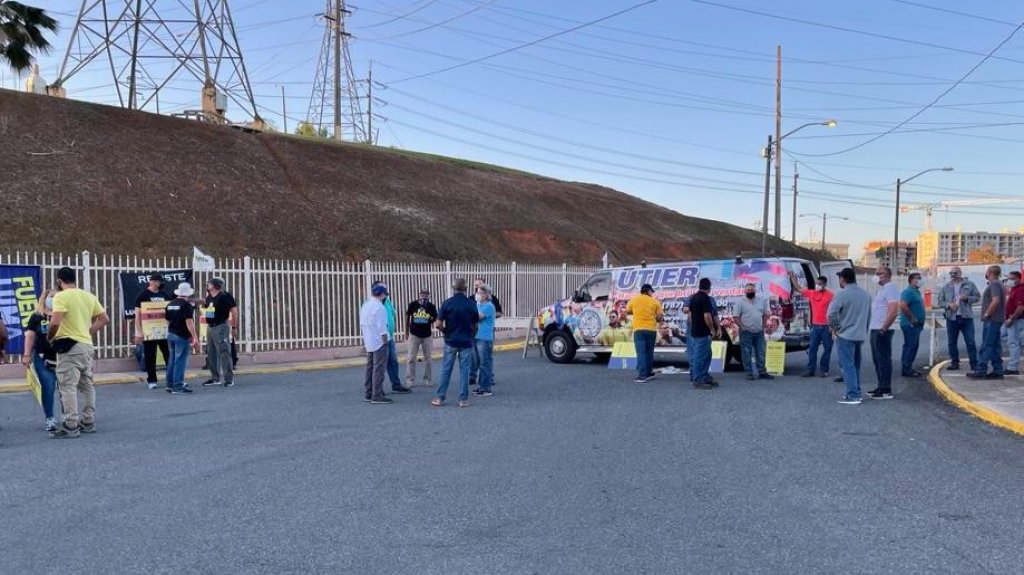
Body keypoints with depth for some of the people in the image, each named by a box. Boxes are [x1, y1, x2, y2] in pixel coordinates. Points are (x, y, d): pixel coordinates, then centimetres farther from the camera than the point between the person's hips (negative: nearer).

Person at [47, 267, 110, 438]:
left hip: (69, 346, -8)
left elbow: (55, 322, -22)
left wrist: (49, 337, -4)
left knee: (68, 386, -5)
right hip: (87, 345, 8)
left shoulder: (61, 296, -11)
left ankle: (70, 425, -5)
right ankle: (88, 422, 20)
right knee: (87, 385, 13)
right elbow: (104, 319, 12)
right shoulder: (89, 296, 11)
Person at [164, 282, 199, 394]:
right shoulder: (187, 305, -13)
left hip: (171, 334, 8)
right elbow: (189, 322, -20)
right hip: (182, 336, -8)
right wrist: (195, 338, -21)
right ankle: (178, 387, -6)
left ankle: (170, 385, 21)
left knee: (172, 360, 15)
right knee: (180, 361, -5)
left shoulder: (170, 304, 11)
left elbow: (168, 321, 18)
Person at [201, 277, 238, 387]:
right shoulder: (209, 297, 11)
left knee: (224, 353, -9)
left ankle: (229, 378, -5)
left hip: (221, 327, -9)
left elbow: (234, 311, -12)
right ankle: (215, 378, 21)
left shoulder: (225, 296, -11)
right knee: (211, 354, 12)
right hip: (210, 327, 9)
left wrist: (234, 327, -12)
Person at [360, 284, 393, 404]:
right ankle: (377, 396, -5)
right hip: (379, 343, -9)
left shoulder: (365, 305, 11)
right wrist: (385, 341, -13)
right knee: (379, 369, -5)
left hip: (369, 343, 9)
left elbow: (362, 325, 15)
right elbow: (382, 328, -20)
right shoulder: (379, 307, -17)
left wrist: (365, 340, 20)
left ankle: (368, 394, 20)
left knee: (370, 367, 16)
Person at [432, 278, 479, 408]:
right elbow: (475, 325, 3)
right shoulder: (471, 304, -4)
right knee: (464, 370, 6)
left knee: (446, 370, 8)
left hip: (450, 341, 0)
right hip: (466, 342, 0)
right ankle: (463, 399, 6)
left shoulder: (447, 303, -7)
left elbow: (438, 324, -8)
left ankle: (439, 398, 12)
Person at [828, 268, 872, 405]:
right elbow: (869, 315, 16)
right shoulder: (865, 294, 10)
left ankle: (852, 395, -8)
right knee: (855, 365, 17)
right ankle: (856, 393, 21)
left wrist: (834, 327, -4)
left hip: (845, 335, -7)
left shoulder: (842, 294, -14)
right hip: (860, 335, 7)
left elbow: (831, 314, -20)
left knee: (847, 366, -5)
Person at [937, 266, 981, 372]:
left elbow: (977, 297, 3)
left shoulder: (970, 284, 5)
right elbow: (940, 302, 8)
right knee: (952, 342, 6)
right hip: (951, 318, 2)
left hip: (966, 317, -2)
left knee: (970, 342, -4)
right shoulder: (946, 287, 10)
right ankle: (955, 363, 16)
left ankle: (974, 364, 0)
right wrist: (948, 304, -12)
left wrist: (967, 298, -15)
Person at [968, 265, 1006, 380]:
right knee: (995, 346, 10)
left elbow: (996, 301, -26)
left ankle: (981, 371, -8)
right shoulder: (998, 284, 19)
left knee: (986, 346, -9)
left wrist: (987, 314, -18)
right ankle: (997, 371, 12)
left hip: (992, 320, -10)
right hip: (996, 320, 10)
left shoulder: (994, 284, -14)